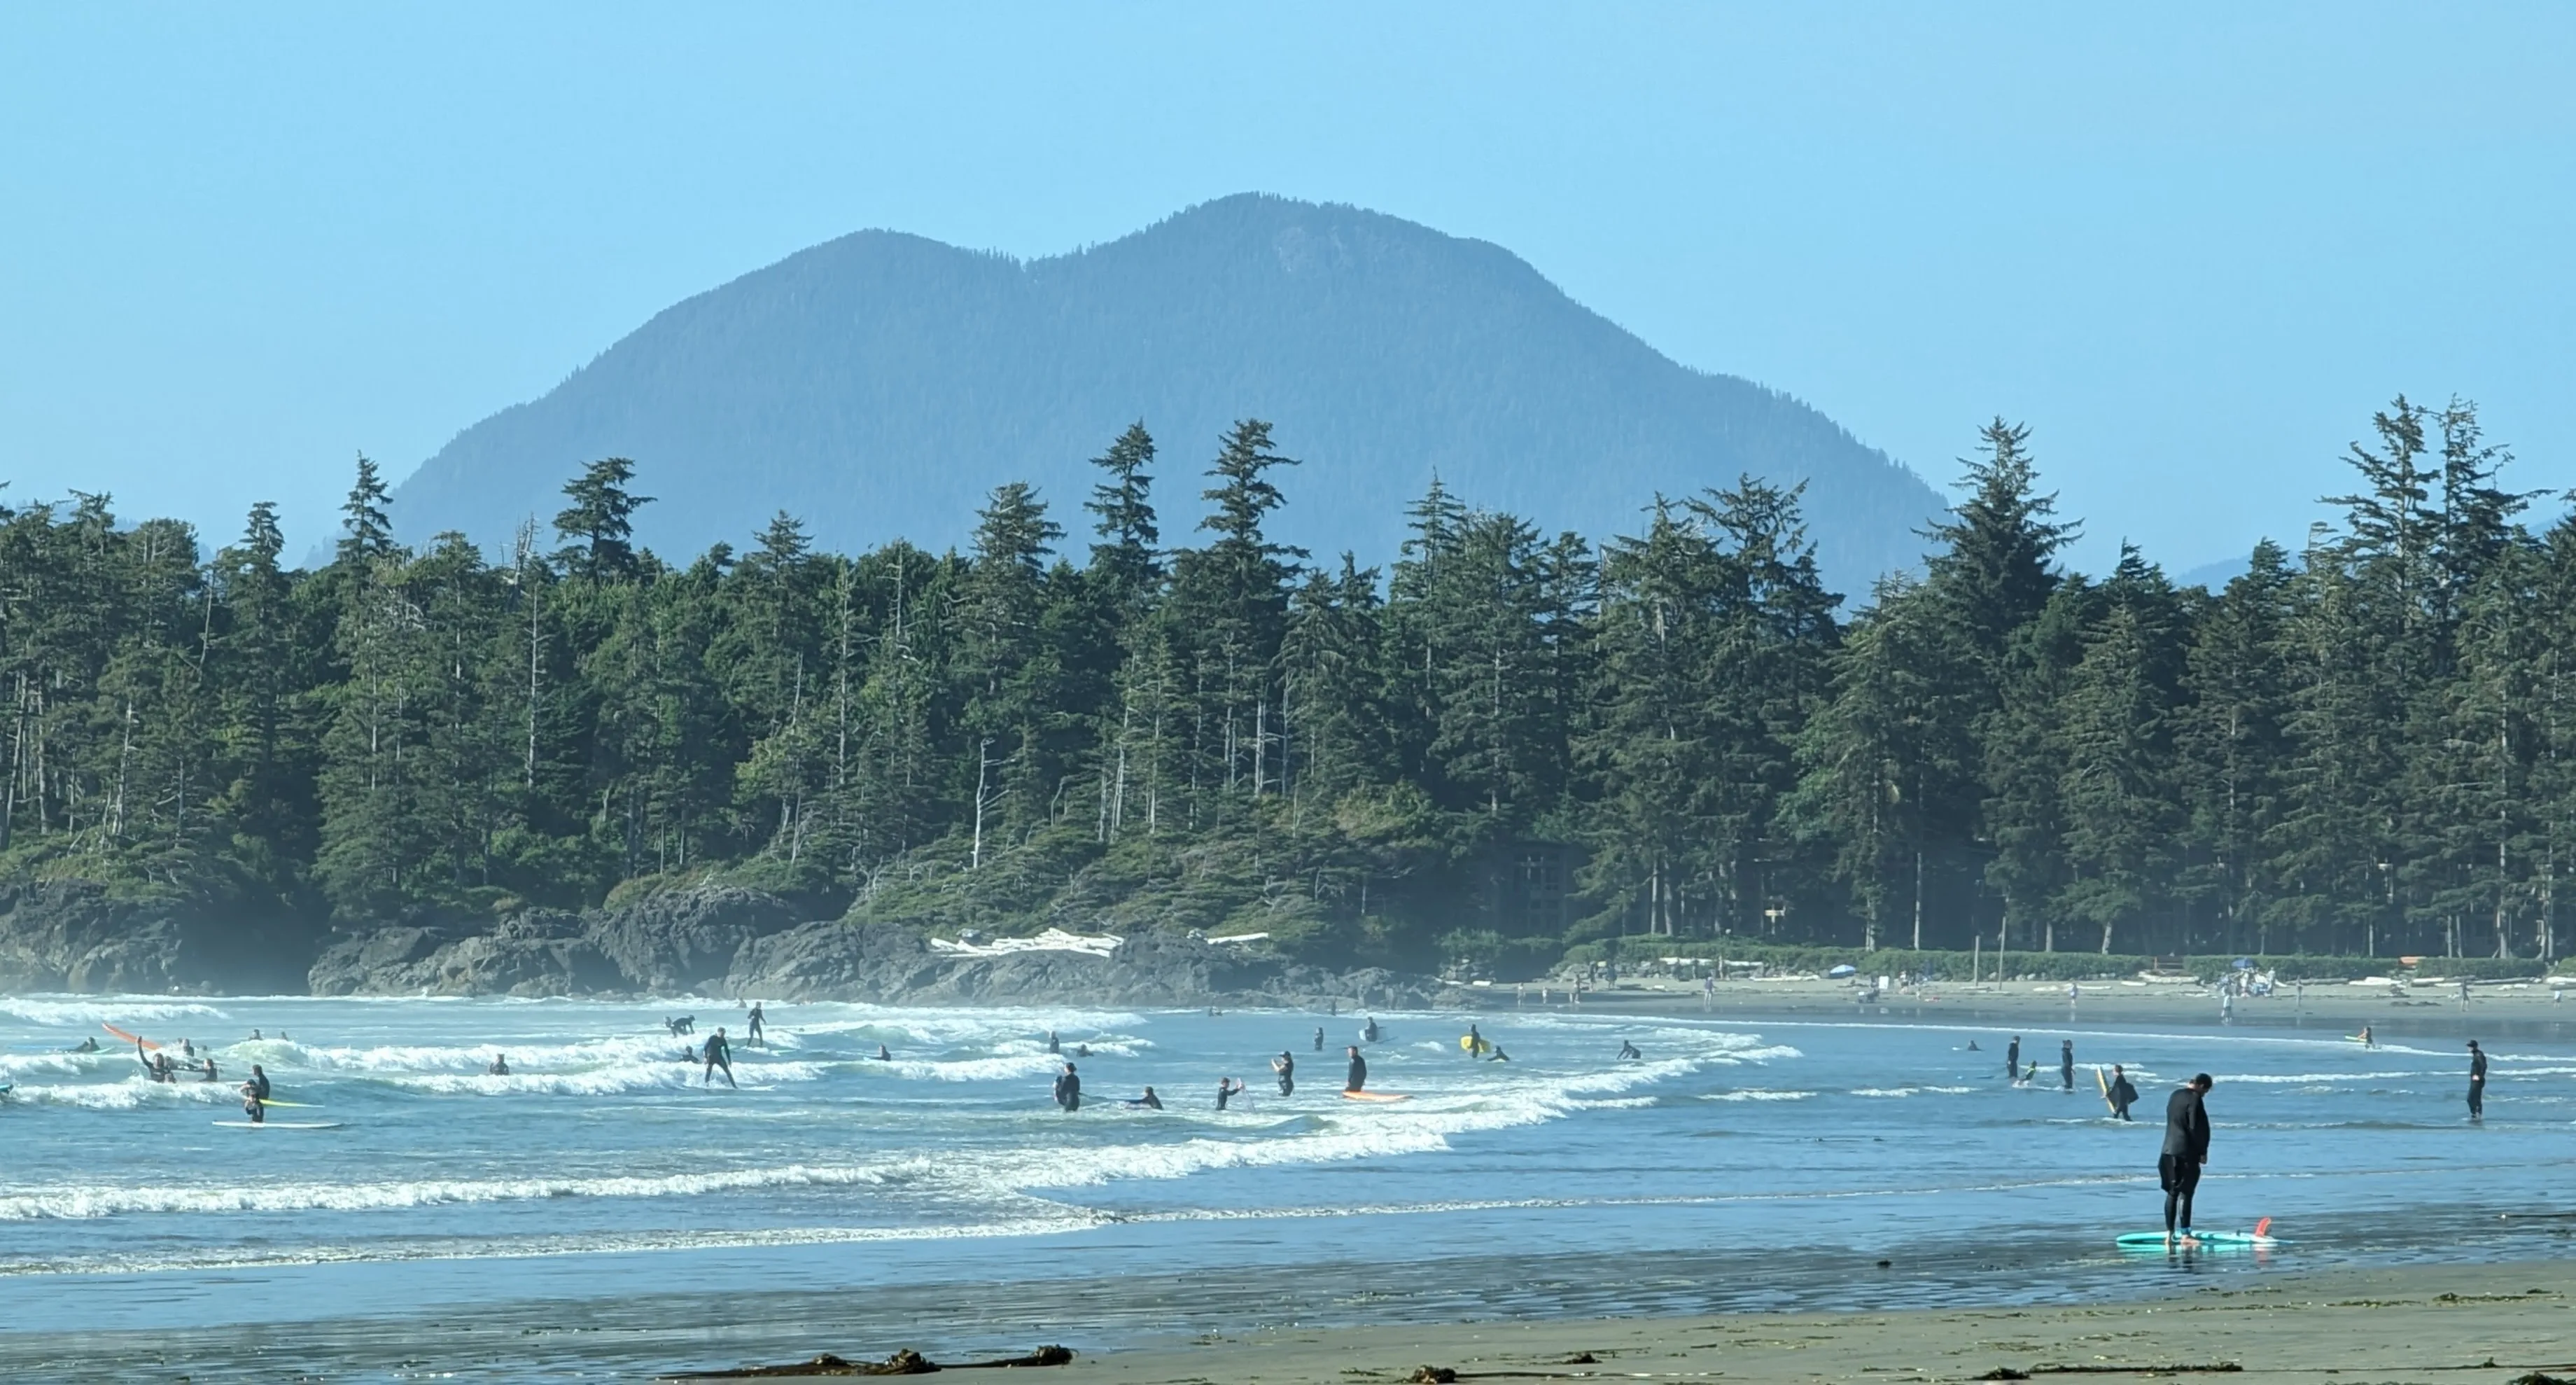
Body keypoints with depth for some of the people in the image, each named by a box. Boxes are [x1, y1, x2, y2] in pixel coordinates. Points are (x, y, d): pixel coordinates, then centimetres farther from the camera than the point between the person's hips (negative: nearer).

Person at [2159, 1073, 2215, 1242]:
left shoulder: (2174, 1095, 12)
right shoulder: (2194, 1099, -12)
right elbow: (2198, 1128, -15)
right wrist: (2203, 1152, -6)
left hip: (2169, 1151, 7)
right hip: (2187, 1152, -7)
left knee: (2172, 1193, 10)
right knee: (2186, 1193, -5)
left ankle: (2169, 1234, 11)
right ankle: (2185, 1234, -5)